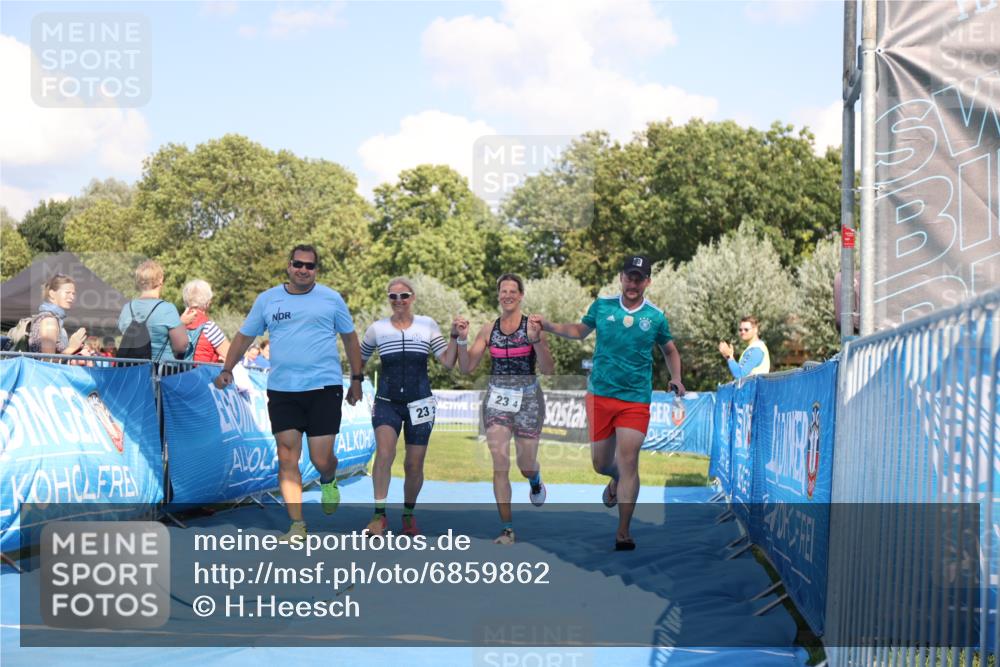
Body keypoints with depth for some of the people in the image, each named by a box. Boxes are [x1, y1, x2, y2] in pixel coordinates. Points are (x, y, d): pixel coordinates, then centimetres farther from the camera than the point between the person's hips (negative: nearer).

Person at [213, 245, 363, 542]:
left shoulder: (331, 299, 5)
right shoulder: (267, 299, 9)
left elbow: (350, 338, 13)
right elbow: (244, 336, 14)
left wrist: (356, 379, 12)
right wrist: (227, 369, 2)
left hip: (324, 387, -2)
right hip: (281, 389, 2)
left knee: (321, 459, -4)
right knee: (287, 459, -3)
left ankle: (328, 481, 33)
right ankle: (297, 525, 2)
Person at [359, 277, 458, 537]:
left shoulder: (427, 325, 3)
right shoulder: (377, 328, 3)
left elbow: (447, 362, 0)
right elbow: (360, 359, 17)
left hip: (419, 403, 1)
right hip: (386, 402, -1)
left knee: (414, 465, 5)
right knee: (384, 453, -24)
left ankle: (409, 515, 27)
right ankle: (379, 515, -18)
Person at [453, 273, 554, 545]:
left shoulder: (532, 326, -6)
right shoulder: (489, 329, 3)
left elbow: (548, 369, -12)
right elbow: (467, 367, 4)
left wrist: (536, 340, -26)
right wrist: (462, 339, -11)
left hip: (528, 399, -2)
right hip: (497, 399, 2)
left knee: (526, 465, 9)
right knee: (500, 465, -7)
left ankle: (535, 481, 48)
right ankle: (507, 528, -2)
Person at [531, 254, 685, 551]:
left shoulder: (656, 317, 0)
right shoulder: (602, 305, 2)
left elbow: (670, 350, 16)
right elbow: (580, 330, 19)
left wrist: (676, 378, -1)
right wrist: (548, 325, 7)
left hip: (635, 400, -2)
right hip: (600, 394, 2)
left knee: (628, 462, -11)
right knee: (601, 464, 8)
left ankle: (623, 532, -4)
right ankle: (617, 478, 47)